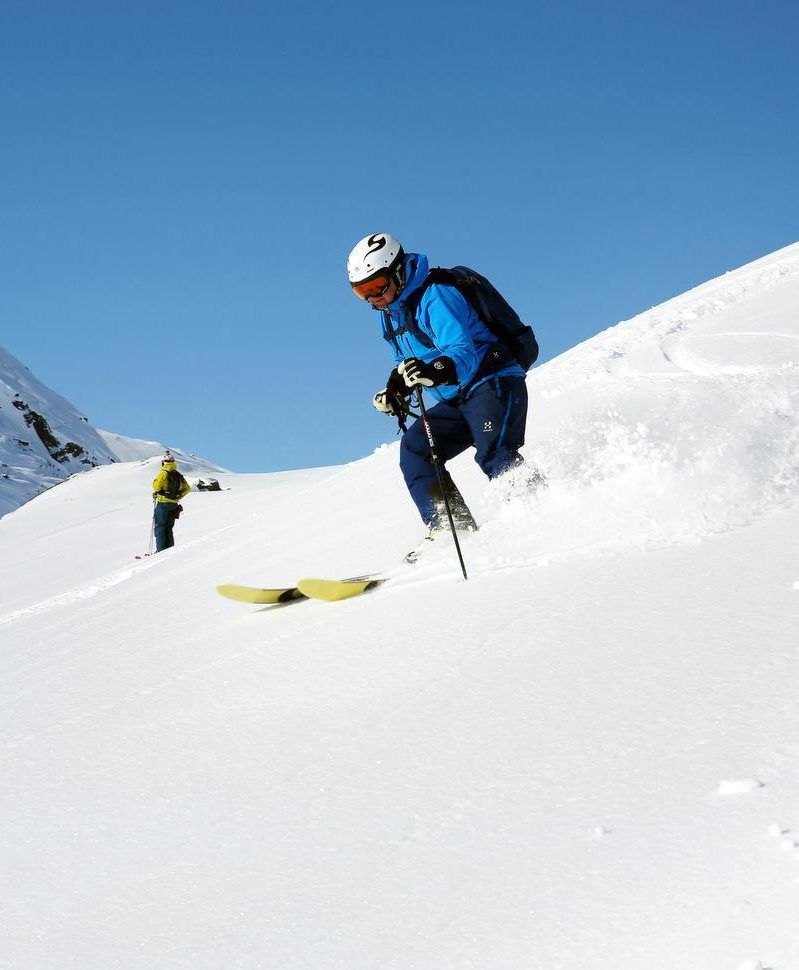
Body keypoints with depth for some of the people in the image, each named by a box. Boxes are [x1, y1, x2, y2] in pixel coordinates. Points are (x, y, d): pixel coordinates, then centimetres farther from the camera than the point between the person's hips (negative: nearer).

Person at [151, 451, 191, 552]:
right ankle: (170, 550, 10)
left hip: (163, 503, -6)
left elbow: (156, 485, -20)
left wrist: (155, 493, 0)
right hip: (174, 504, 6)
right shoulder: (178, 476, 10)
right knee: (168, 528, 14)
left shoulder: (163, 473, -9)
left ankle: (161, 550, -9)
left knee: (159, 527, -1)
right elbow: (187, 488, 11)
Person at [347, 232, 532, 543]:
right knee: (414, 448, -8)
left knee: (494, 456, -29)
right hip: (458, 400, 9)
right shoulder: (390, 313, 12)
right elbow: (406, 364, 27)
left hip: (494, 383, -9)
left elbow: (464, 354, -30)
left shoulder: (435, 296, -17)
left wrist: (434, 371, -50)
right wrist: (396, 391, 7)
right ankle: (452, 526, -14)